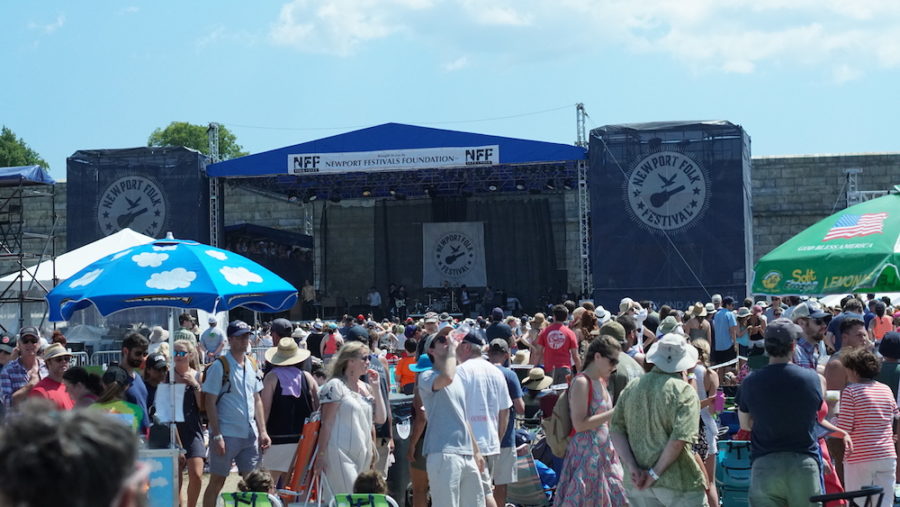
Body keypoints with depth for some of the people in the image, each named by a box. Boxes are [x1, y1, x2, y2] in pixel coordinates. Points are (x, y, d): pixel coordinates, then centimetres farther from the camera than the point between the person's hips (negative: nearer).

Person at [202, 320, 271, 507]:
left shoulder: (252, 365, 10)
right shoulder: (219, 366, -8)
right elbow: (210, 403, -10)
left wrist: (262, 431, 9)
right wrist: (217, 436, -15)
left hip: (250, 435, 6)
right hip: (226, 434, -6)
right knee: (217, 482, 2)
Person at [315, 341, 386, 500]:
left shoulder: (366, 387, 15)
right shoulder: (335, 385, -6)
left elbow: (380, 419, 13)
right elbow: (326, 423, -8)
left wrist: (376, 388, 6)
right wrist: (321, 455, -11)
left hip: (363, 455, 7)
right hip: (340, 454, -7)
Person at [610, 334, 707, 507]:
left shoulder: (632, 387, 5)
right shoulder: (685, 391, -10)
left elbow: (615, 428, 1)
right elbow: (680, 438, -20)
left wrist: (632, 467, -5)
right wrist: (655, 473, -13)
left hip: (638, 485, 5)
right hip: (677, 482, -5)